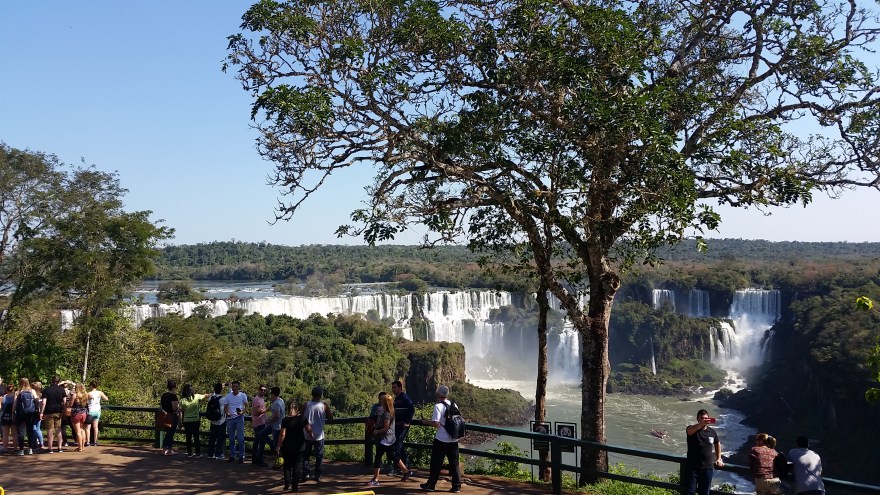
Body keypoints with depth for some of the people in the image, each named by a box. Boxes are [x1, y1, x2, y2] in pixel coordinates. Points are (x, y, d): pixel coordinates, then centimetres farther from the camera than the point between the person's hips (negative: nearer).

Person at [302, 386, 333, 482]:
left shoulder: (306, 405, -5)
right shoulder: (324, 405, -8)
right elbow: (330, 417, 1)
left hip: (308, 435, 1)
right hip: (319, 435, -1)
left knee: (306, 455, 12)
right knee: (319, 456, 10)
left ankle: (305, 475, 8)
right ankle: (317, 475, 11)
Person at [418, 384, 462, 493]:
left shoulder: (438, 406, -13)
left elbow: (436, 424, -19)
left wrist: (426, 422, -2)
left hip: (441, 440, -5)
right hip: (454, 439, 5)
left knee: (436, 463, 7)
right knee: (454, 463, 10)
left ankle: (431, 485, 15)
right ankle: (457, 486, 11)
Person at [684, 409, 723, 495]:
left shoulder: (712, 431, 4)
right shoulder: (692, 429, -9)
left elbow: (717, 443, 23)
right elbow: (689, 430, -36)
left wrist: (719, 459, 17)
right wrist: (700, 424, -54)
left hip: (708, 468, 3)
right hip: (692, 467, -3)